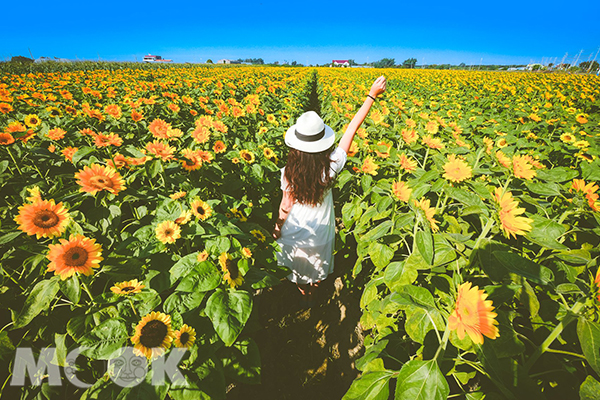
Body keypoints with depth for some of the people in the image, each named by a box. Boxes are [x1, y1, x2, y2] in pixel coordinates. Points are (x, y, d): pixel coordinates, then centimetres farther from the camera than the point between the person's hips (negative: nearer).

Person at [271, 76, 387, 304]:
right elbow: (352, 129, -19)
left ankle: (303, 294, 52)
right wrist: (372, 95, -9)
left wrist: (277, 228, 5)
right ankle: (311, 295, 55)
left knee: (299, 269, 28)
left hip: (294, 232, -1)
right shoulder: (331, 168, -27)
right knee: (316, 270, 30)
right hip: (319, 234, 1)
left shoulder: (289, 173, -27)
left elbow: (286, 206, -14)